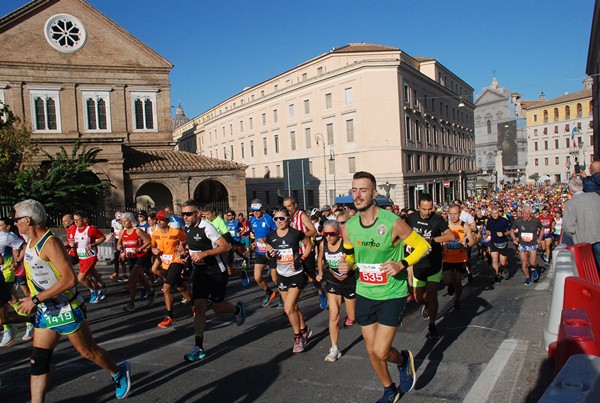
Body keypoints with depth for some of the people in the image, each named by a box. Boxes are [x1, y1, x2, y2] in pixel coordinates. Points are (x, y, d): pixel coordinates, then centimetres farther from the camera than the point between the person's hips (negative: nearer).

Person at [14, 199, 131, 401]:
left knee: (88, 351, 7)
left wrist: (35, 299, -27)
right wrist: (33, 302, 14)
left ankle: (119, 372, 29)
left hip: (66, 311, -8)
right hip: (45, 312, 8)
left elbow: (70, 279, -29)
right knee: (38, 361, 8)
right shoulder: (30, 242, 6)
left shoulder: (50, 243, -21)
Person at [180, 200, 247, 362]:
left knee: (218, 308, 3)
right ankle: (199, 348, -2)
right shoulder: (187, 228, 4)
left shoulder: (207, 227, -20)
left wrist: (204, 253, -31)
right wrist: (187, 251, 6)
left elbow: (226, 246, -26)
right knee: (199, 306, -4)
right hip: (200, 272, 6)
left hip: (217, 272, -6)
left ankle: (238, 309, 38)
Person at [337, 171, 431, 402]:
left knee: (380, 351, -9)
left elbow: (423, 246, -9)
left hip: (392, 294, -5)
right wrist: (345, 266, -11)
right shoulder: (348, 227, -5)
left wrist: (401, 265, -22)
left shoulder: (392, 223, -19)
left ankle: (404, 359, 28)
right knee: (371, 351, 14)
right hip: (364, 294, 5)